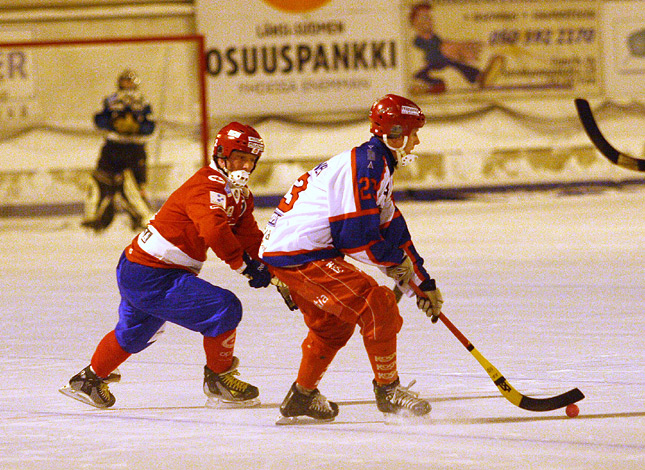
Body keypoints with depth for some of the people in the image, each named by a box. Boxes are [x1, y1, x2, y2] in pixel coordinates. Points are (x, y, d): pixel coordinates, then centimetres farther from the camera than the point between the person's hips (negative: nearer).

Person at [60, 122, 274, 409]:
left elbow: (250, 237, 7)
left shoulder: (240, 195, 12)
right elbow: (214, 231, -36)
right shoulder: (207, 186, -21)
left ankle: (90, 379, 49)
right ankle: (218, 379, 0)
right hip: (150, 279, -11)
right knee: (224, 308, -16)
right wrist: (245, 265, -31)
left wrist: (269, 268, -9)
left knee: (133, 334, 31)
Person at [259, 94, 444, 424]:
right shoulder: (366, 165, -16)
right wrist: (396, 261, -5)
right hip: (300, 256, -11)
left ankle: (302, 397, 41)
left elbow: (394, 232, 24)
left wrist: (422, 284, 23)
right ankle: (388, 390, -3)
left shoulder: (377, 166, 18)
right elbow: (357, 236, -22)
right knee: (376, 306, -14)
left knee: (332, 323, 27)